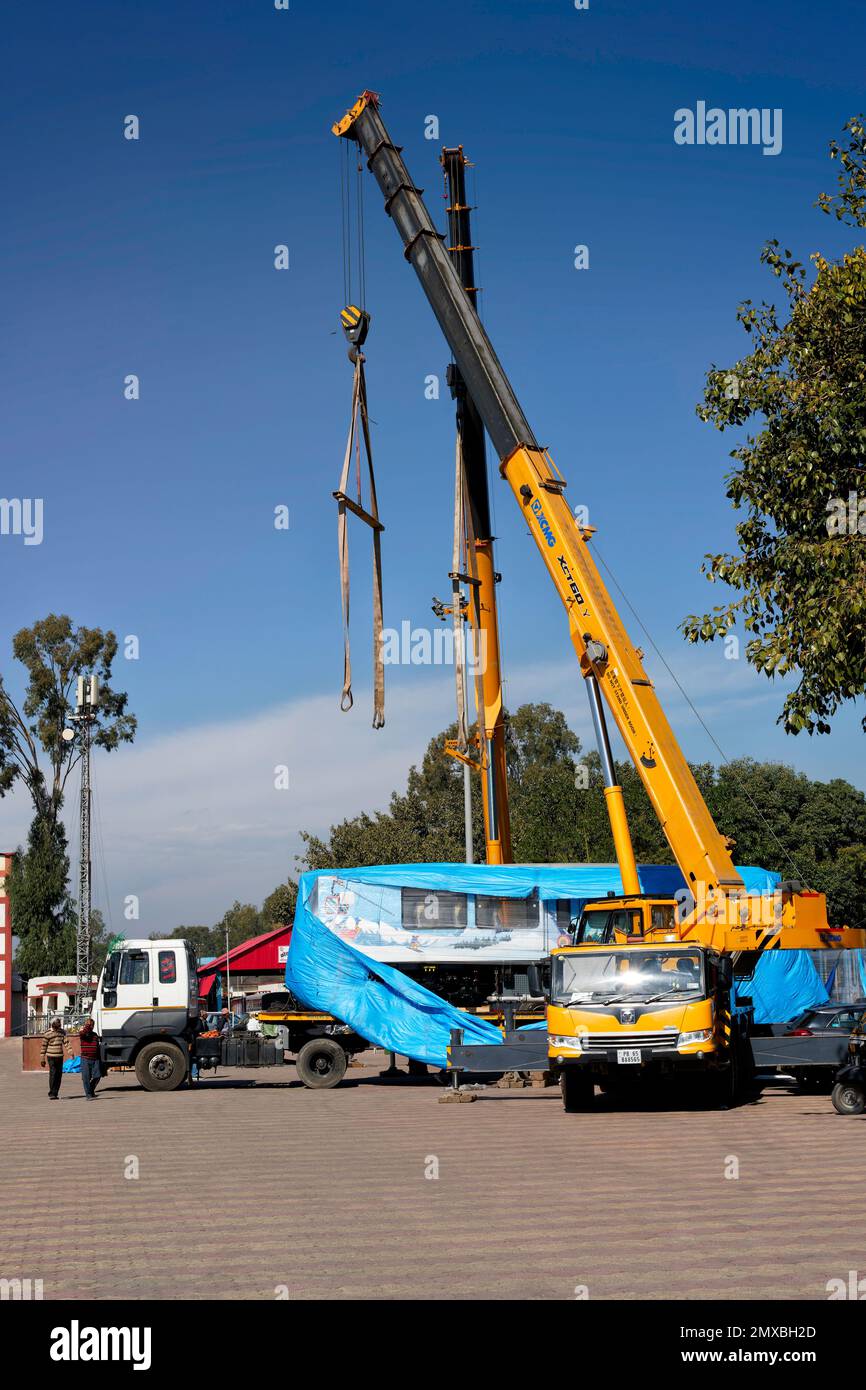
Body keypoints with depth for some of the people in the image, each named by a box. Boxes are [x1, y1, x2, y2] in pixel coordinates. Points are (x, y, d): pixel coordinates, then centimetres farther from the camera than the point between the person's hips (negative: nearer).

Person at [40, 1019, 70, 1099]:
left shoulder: (62, 1032, 7)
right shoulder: (48, 1034, -7)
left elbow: (66, 1042, 4)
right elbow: (44, 1046, -3)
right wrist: (43, 1059, -3)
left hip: (60, 1056, 5)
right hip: (51, 1057, -5)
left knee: (59, 1075, 4)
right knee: (53, 1075, -10)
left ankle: (55, 1093, 11)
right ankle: (51, 1094, -6)